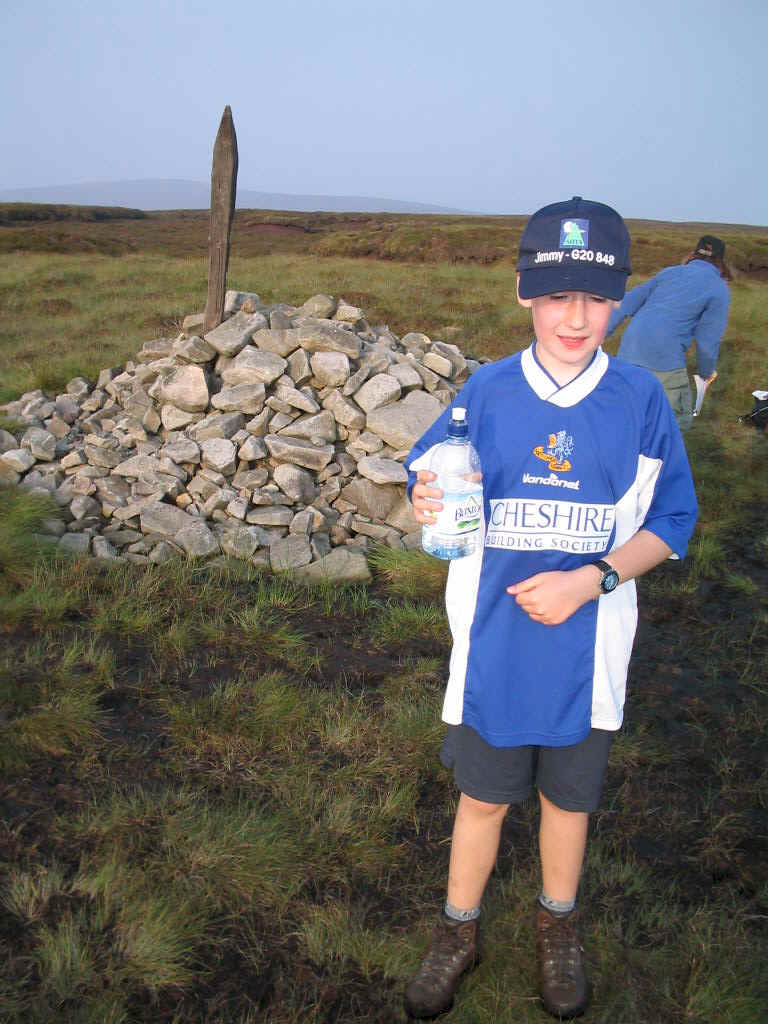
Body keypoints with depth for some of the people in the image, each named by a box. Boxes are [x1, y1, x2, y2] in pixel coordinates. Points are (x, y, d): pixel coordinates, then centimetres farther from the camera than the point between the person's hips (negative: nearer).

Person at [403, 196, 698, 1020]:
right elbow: (425, 478, 1)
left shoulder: (640, 400, -9)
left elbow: (670, 521, -4)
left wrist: (592, 579, -19)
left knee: (568, 796, 20)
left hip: (586, 650, 0)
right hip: (493, 646, 0)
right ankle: (458, 932, 40)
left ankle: (557, 927, 47)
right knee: (484, 794, 15)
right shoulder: (487, 391, -7)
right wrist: (425, 505, -23)